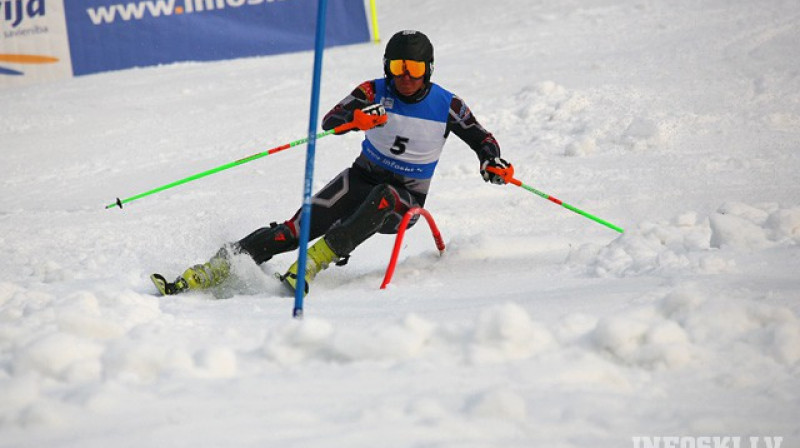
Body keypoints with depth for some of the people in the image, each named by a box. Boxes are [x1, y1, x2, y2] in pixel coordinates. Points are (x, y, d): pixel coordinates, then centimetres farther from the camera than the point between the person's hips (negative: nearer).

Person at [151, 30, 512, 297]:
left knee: (382, 197, -39)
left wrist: (492, 160, -19)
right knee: (297, 228, -19)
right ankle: (204, 275, -24)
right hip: (361, 179, 1)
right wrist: (357, 117, -42)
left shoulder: (447, 106, -7)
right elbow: (329, 121, -19)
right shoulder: (374, 93, -7)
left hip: (404, 201, -1)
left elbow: (481, 138, 5)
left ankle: (309, 266, -43)